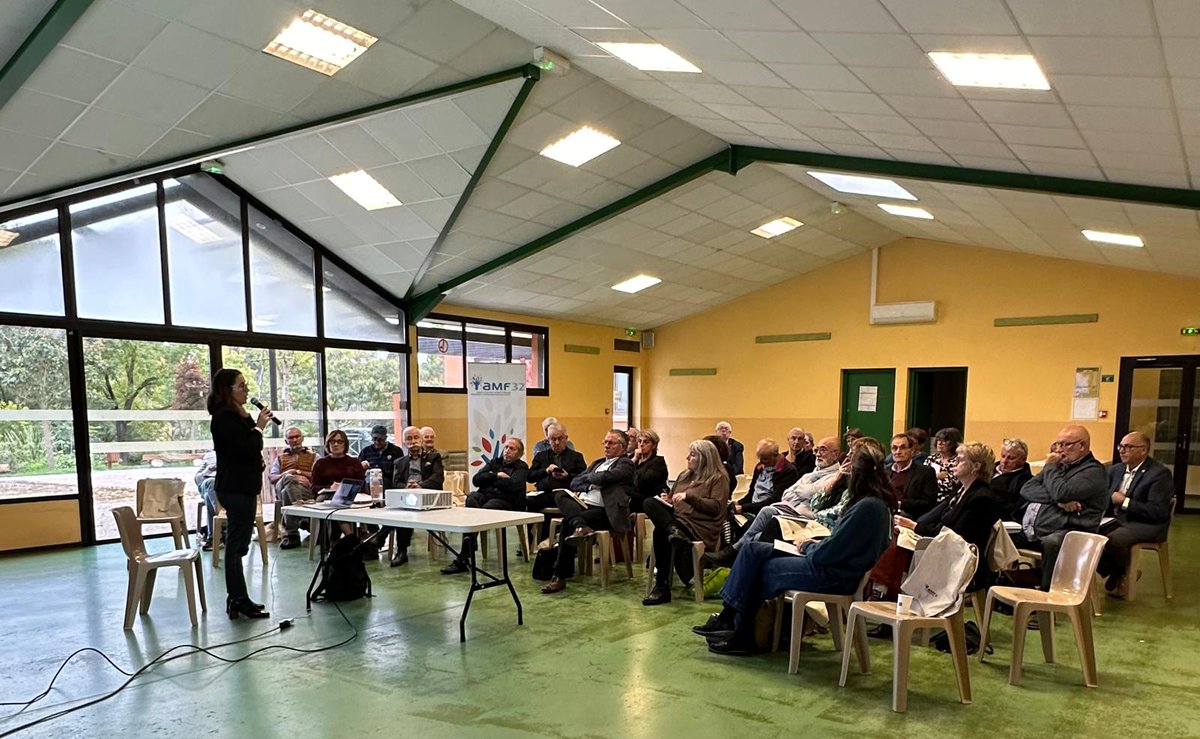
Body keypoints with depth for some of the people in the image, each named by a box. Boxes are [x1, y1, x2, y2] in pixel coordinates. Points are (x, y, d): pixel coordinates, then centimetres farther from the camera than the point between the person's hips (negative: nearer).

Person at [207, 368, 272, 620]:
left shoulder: (236, 416, 16)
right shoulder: (224, 418, -15)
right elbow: (245, 450, -23)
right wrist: (259, 427, -13)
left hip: (241, 488, 11)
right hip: (236, 490, -11)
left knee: (237, 545, 14)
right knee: (236, 545, -5)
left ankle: (238, 599, 22)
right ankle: (238, 601, 1)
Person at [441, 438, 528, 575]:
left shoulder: (522, 467, 11)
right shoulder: (494, 462, 25)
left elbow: (513, 485, -10)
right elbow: (476, 480, 9)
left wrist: (491, 477, 4)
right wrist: (497, 475, -2)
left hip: (505, 501, -4)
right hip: (485, 495, 4)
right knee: (472, 498, -32)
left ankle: (462, 558, -31)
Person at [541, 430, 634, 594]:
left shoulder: (625, 464, 6)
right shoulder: (598, 462, 28)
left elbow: (606, 477, -13)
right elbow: (574, 482, 19)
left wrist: (589, 478, 5)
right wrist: (592, 481, 2)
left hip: (602, 510, -7)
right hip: (581, 503, 7)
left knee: (568, 523, -28)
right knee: (560, 495, -22)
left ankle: (559, 577, -20)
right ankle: (580, 526, -41)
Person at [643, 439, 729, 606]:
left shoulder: (718, 478, 2)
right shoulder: (684, 476, 23)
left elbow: (717, 507, -10)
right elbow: (674, 500, 28)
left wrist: (689, 496, -15)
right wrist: (668, 500, 4)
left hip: (700, 527, -7)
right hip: (678, 519, 7)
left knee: (660, 533, -31)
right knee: (650, 502, -20)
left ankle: (663, 587, -21)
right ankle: (674, 532, -37)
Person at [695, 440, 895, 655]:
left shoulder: (869, 506, -23)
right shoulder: (871, 501, 9)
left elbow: (829, 553, -22)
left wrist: (808, 546, -3)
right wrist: (816, 544, 4)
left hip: (836, 576, -10)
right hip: (834, 564, 10)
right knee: (753, 550, 2)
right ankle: (729, 618, 1)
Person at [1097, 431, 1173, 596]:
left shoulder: (1160, 473, -11)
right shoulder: (1116, 470, 12)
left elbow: (1158, 512, -19)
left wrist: (1124, 501, -17)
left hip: (1146, 525, -6)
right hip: (1118, 519, 6)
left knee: (1113, 539, -34)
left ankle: (1124, 574, -1)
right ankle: (1111, 574, 0)